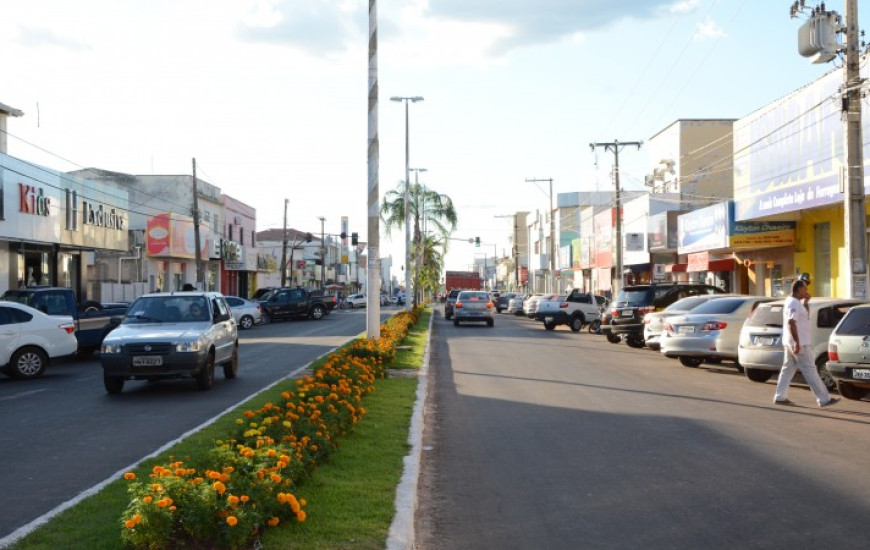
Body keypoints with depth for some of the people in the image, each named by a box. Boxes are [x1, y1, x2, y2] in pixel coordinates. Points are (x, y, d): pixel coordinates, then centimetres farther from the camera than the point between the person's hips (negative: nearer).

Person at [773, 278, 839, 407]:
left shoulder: (791, 302, 15)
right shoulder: (794, 304, -17)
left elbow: (806, 317, 25)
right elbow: (791, 323, -26)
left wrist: (806, 303, 11)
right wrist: (797, 342, -27)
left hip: (789, 343, 10)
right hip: (799, 344, -10)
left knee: (788, 370, 11)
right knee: (810, 371, -6)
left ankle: (780, 397, 11)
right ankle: (824, 399, -1)